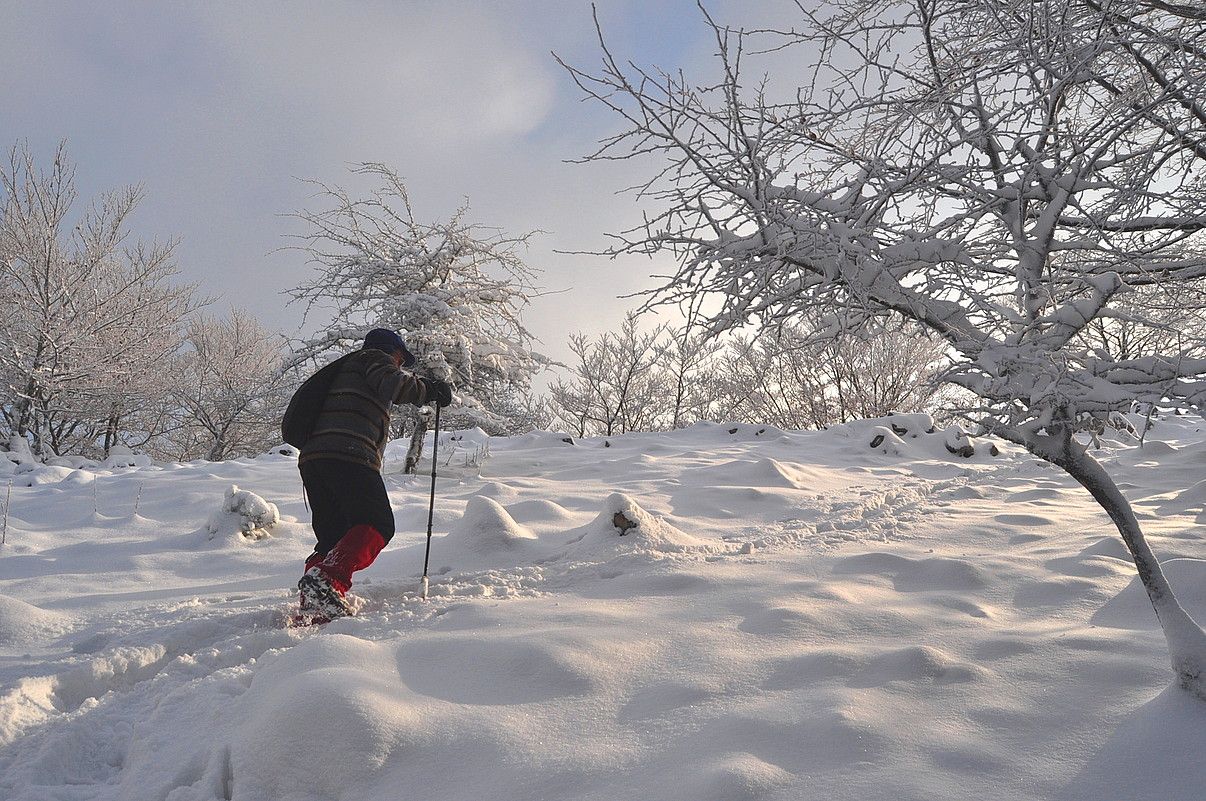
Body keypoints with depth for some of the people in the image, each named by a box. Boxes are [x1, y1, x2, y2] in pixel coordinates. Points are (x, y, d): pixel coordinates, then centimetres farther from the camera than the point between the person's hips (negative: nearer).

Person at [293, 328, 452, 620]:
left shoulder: (344, 370, 39)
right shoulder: (374, 357, 13)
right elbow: (391, 384, -8)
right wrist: (429, 390, 2)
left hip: (312, 457, 9)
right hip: (349, 456, -9)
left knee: (334, 536, 11)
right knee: (377, 525, -12)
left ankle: (314, 606, -4)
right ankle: (326, 579, -32)